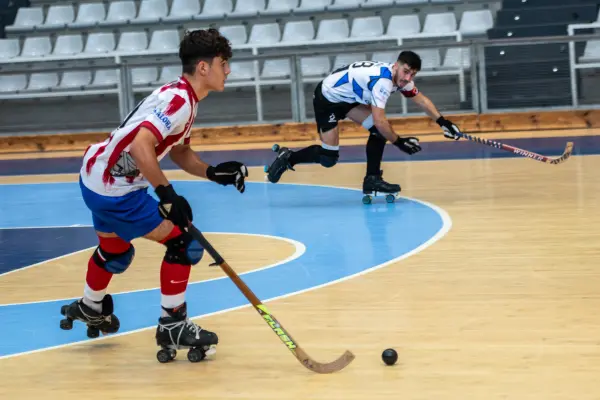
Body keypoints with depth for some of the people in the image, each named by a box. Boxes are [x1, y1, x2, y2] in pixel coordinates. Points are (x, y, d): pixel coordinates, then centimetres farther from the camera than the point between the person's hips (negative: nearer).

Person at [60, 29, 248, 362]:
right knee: (183, 242, -8)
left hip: (99, 178, 10)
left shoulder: (182, 98, 6)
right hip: (114, 190, -10)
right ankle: (171, 325, 1)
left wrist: (213, 173, 1)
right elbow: (140, 146, -35)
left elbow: (179, 151, 15)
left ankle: (89, 308, 56)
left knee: (116, 251, 31)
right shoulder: (179, 101, -24)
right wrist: (167, 194, -32)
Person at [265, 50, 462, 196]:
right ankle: (288, 158, 12)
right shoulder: (383, 80, -32)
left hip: (348, 97, 9)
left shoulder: (400, 77, -4)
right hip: (327, 99, -9)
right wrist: (399, 142, -22)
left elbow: (421, 100, 10)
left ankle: (372, 179, 2)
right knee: (328, 158, -9)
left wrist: (442, 122, 1)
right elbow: (380, 121, -34)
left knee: (379, 130, -6)